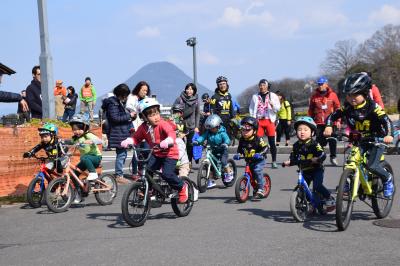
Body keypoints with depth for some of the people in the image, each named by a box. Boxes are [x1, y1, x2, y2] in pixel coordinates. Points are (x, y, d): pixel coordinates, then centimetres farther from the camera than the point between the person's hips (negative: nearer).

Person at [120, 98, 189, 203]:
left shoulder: (163, 124, -19)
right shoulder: (143, 127, -2)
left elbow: (171, 133, -35)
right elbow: (136, 138, 6)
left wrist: (168, 141, -57)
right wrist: (128, 141, -16)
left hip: (170, 154, -5)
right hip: (155, 154, 5)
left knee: (167, 174, -22)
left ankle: (182, 187, 5)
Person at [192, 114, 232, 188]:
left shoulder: (222, 133, -15)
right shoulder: (208, 132, -3)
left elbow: (227, 139, -27)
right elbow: (203, 137, -14)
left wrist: (225, 143, -49)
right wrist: (197, 141, -34)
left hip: (222, 150, -5)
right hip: (214, 151, 5)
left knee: (223, 161, -25)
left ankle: (229, 173, 0)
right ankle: (210, 181, 10)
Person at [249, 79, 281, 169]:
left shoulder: (273, 96, 7)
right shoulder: (255, 97, 13)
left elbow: (277, 108, 0)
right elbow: (251, 109, 14)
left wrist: (272, 105, -21)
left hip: (269, 120, -2)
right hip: (258, 121, 2)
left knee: (272, 142, -2)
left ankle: (274, 162, 3)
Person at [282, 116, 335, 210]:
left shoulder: (314, 144, -12)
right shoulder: (296, 145, 4)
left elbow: (323, 155, -22)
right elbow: (293, 158, 7)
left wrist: (317, 159, -40)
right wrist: (288, 162, -11)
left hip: (316, 169, -5)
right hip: (304, 171, 5)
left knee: (317, 185, -24)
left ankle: (329, 198, -1)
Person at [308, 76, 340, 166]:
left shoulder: (332, 95, 3)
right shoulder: (314, 96, 7)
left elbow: (337, 108, 5)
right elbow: (311, 110, 13)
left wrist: (338, 120, 0)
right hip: (319, 123, 1)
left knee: (332, 141, 1)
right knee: (319, 141, -1)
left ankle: (333, 157, 15)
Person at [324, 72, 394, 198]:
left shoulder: (373, 107, -21)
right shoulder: (347, 108, -8)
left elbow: (386, 120, -30)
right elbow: (332, 116, -2)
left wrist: (389, 135, -47)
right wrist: (328, 126, -23)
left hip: (376, 141, -4)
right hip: (359, 141, 5)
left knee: (372, 166, -20)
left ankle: (387, 179, 9)